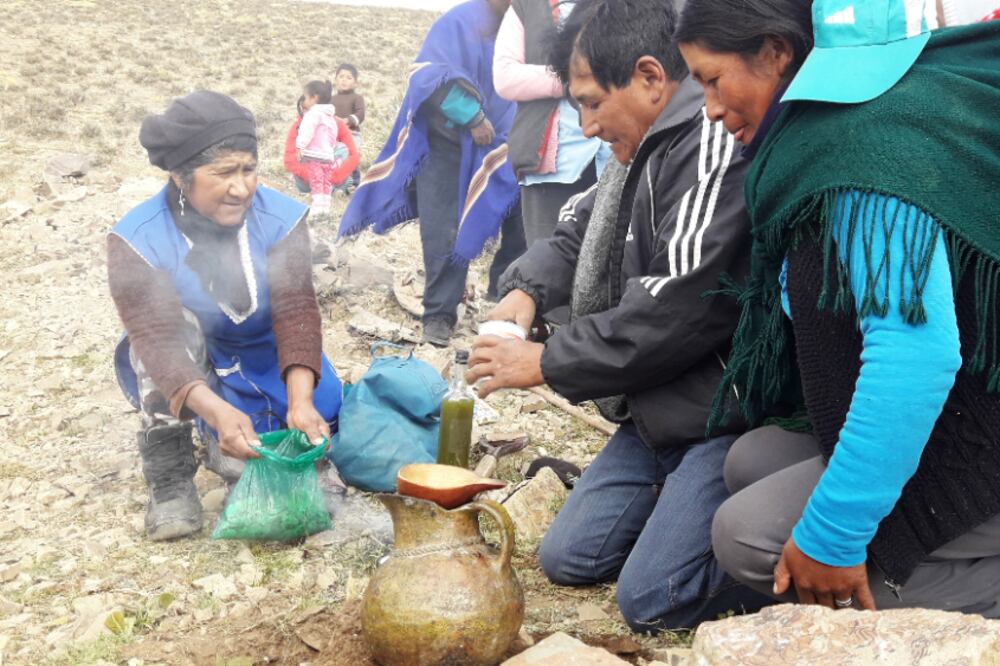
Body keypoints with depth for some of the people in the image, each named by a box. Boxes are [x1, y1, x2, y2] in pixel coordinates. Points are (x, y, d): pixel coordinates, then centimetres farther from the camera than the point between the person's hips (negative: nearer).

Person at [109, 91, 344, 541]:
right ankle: (170, 475, -21)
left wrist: (300, 401, -45)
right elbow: (157, 336, -37)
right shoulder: (137, 238, -26)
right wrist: (218, 411, -54)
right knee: (175, 325, -34)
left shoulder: (282, 217, -20)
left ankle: (219, 445, 15)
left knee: (315, 432, -16)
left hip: (269, 361, 3)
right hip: (192, 369, -3)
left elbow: (296, 311, -29)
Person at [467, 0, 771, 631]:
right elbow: (578, 231, 22)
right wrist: (527, 290, -1)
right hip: (658, 411, 10)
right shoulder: (647, 148, 9)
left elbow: (676, 311, -28)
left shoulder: (716, 142, -21)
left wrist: (547, 362, -17)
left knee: (651, 598, -14)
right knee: (568, 558, 11)